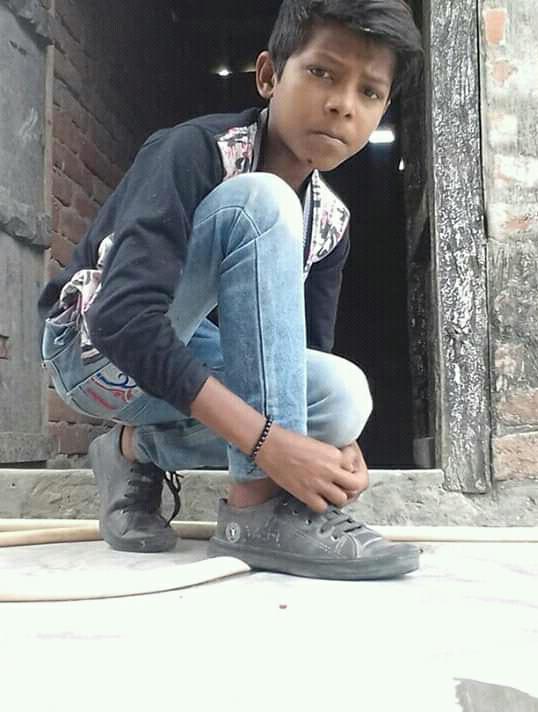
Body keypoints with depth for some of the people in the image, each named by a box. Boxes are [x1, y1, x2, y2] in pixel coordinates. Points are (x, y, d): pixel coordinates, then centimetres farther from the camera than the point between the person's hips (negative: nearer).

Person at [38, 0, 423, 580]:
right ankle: (260, 507, -31)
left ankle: (141, 448, 0)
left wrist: (339, 440, -23)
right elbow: (126, 319, -34)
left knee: (343, 394, -23)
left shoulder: (329, 220, -2)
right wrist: (268, 440, -40)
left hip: (188, 358, 6)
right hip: (98, 348, -6)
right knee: (262, 204, -28)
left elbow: (306, 356, -1)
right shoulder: (194, 152, -23)